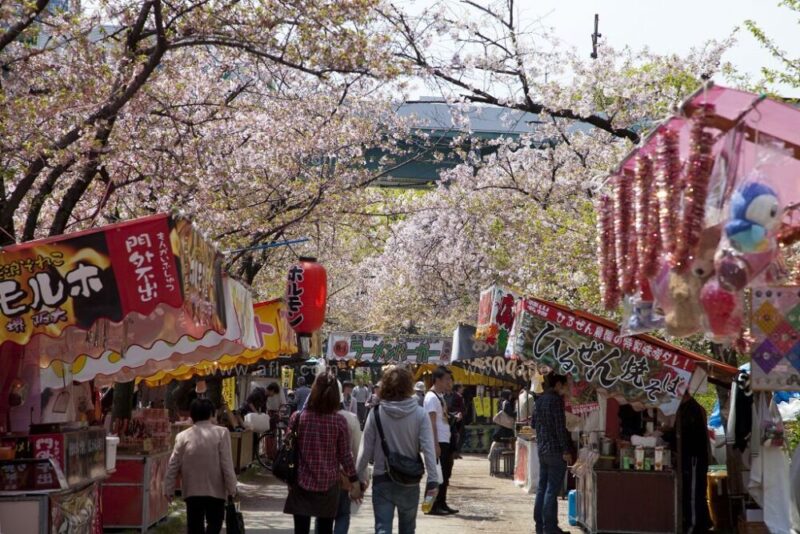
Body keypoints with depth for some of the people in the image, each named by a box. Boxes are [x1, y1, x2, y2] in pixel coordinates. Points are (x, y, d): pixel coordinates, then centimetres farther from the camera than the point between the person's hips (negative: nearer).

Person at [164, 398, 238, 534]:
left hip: (192, 491, 2)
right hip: (216, 490, -2)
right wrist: (231, 488, -3)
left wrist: (169, 489, 9)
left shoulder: (183, 436, 0)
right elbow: (227, 464, -9)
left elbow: (173, 466, 1)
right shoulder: (221, 433, -6)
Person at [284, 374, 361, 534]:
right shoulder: (339, 421, -8)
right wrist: (355, 482, 6)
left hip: (302, 484, 0)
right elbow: (345, 455, -5)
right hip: (328, 485, 0)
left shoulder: (298, 417, -6)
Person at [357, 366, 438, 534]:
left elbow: (366, 449, -5)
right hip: (410, 482, 1)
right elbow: (428, 448, -13)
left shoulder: (376, 413, -8)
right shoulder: (419, 414, -9)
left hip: (382, 480, -1)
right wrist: (432, 480, -10)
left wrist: (359, 477, 7)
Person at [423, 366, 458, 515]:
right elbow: (432, 423, -18)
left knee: (445, 475, 13)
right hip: (438, 442, -10)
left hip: (444, 442, 10)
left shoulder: (440, 396, 18)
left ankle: (441, 504, 19)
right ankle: (433, 506, -4)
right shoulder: (431, 397, -13)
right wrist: (436, 444, -22)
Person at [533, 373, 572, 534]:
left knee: (542, 489, 11)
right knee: (552, 491, -6)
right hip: (555, 450, -8)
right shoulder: (556, 400, -13)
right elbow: (560, 427, -17)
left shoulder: (540, 400, 12)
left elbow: (535, 422, 19)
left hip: (542, 450, 8)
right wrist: (566, 450, -15)